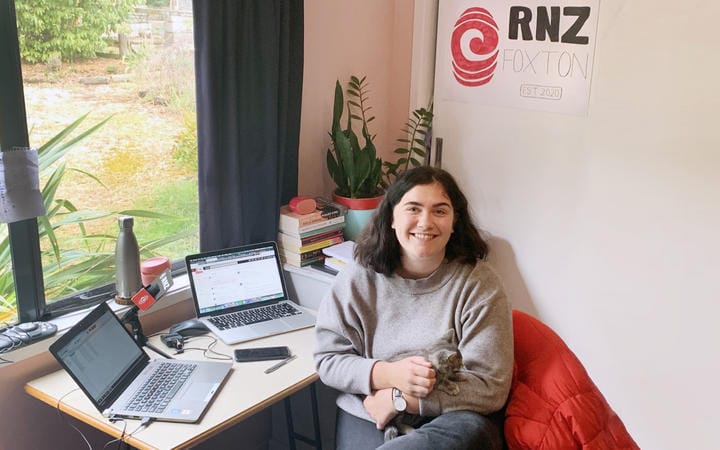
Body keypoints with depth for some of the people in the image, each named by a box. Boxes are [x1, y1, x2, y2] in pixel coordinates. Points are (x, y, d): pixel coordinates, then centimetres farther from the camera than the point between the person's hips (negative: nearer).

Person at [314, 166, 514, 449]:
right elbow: (328, 359, 3)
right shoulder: (357, 278, -2)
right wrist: (387, 374, -16)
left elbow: (490, 388, -10)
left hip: (452, 419, 0)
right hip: (367, 415, 1)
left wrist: (401, 399, -15)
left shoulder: (478, 284, -8)